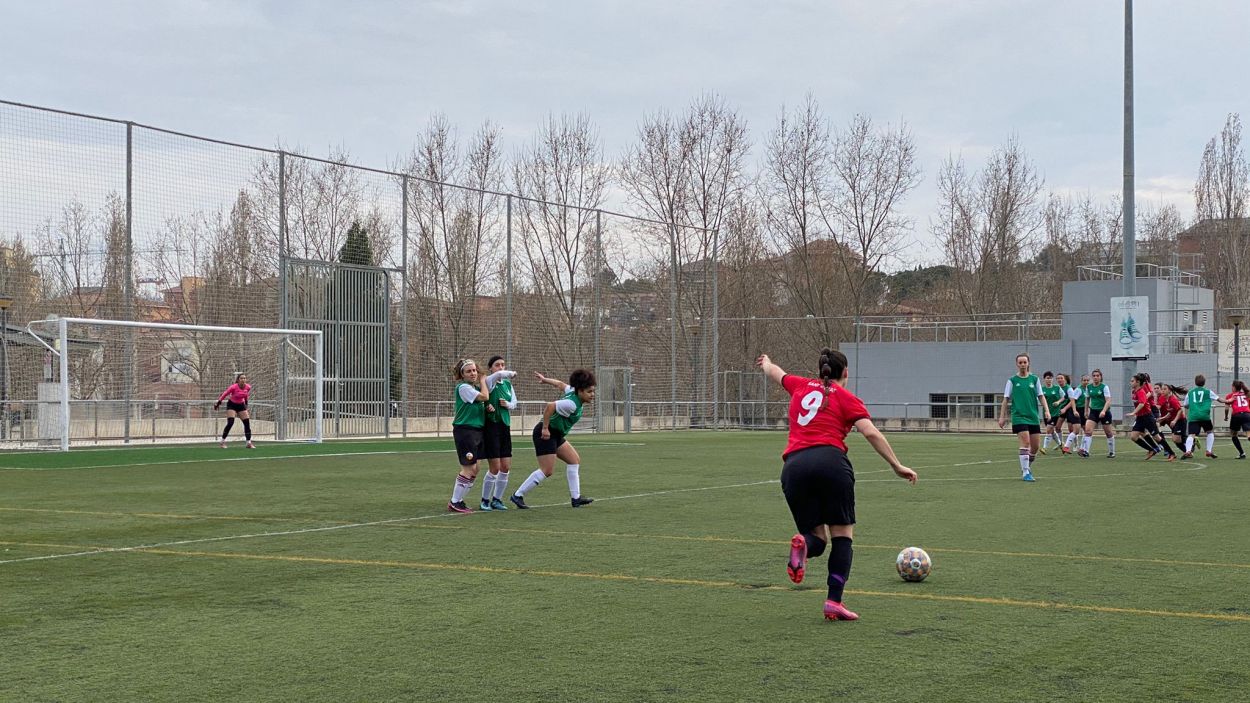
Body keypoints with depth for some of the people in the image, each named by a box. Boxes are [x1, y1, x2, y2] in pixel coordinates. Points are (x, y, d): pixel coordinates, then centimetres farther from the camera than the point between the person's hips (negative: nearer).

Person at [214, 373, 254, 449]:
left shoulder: (248, 387, -11)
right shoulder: (234, 387, -24)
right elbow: (225, 394, -11)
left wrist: (246, 402, 22)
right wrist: (218, 403, -5)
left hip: (241, 405, 5)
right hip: (231, 405, -5)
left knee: (247, 423, -3)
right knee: (230, 423, -18)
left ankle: (249, 443, 5)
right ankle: (222, 442, -4)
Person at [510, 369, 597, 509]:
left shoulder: (572, 391, 5)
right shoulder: (571, 404, -24)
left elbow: (560, 384, 19)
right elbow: (550, 406, -31)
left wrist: (544, 379, 34)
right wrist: (545, 428, -26)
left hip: (555, 435, 11)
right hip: (546, 434, -11)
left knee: (575, 460, 10)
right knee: (547, 470, -11)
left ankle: (575, 498, 13)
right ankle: (518, 496, -3)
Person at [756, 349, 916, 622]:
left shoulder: (801, 386, 22)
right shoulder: (846, 398, 11)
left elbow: (774, 372, 43)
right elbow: (871, 433, -2)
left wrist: (766, 361, 65)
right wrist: (897, 466, 1)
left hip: (794, 466, 4)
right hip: (830, 461, -4)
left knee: (817, 538, 12)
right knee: (842, 535, 7)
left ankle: (803, 544, -25)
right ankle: (834, 602, -5)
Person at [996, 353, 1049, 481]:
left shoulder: (1034, 379, 8)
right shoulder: (1012, 381, 2)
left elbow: (1041, 396, 8)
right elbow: (1006, 399, 4)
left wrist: (1046, 410, -6)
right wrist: (1002, 416, 0)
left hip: (1034, 417, 3)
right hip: (1019, 417, -3)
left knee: (1035, 446, 5)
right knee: (1025, 443, -15)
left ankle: (1027, 466, 30)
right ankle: (1025, 473, -9)